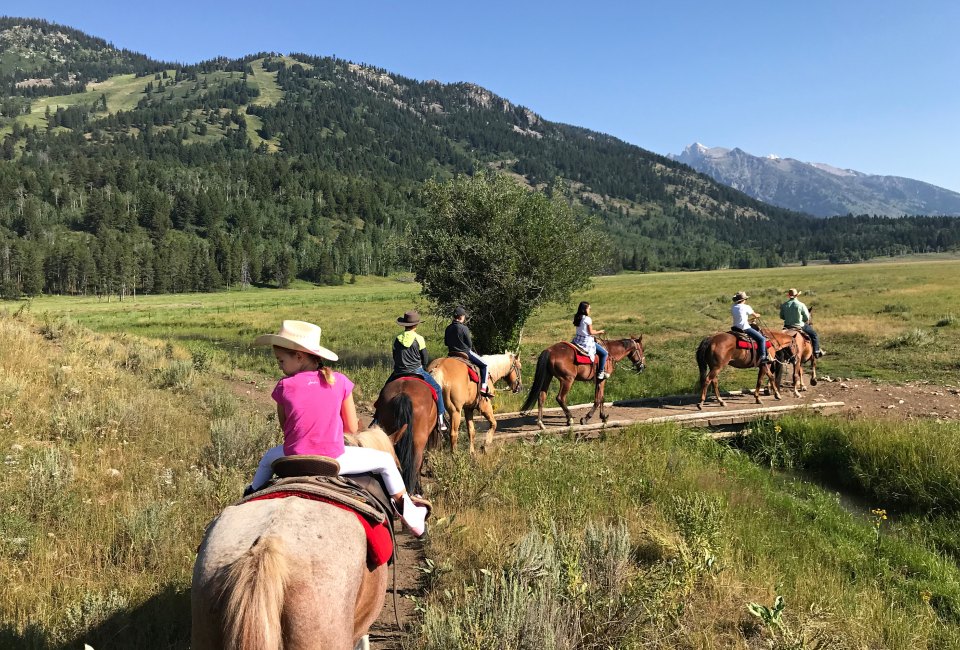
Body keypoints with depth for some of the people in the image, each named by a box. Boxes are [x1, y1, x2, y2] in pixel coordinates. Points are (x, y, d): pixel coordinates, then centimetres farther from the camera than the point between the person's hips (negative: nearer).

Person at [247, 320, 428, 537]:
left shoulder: (284, 386, -6)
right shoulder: (339, 382, -5)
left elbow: (284, 427, 6)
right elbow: (352, 428, 0)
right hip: (333, 460, -1)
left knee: (269, 457, 36)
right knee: (385, 461, 18)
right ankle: (409, 514, 17)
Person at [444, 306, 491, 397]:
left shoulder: (448, 328, 1)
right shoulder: (464, 328, -17)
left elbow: (446, 342, 11)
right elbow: (470, 344, -10)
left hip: (452, 354, 7)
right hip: (465, 353, -7)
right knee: (484, 365, 5)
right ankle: (483, 388, -4)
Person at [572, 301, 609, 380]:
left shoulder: (577, 318, 7)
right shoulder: (588, 319, -16)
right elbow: (591, 332, -13)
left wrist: (596, 332, 17)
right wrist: (600, 332, 3)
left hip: (578, 340, 9)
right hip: (587, 342, -9)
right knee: (604, 353, -1)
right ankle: (600, 373, 2)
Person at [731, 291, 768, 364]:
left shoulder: (733, 308, 10)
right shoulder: (746, 307, -9)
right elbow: (755, 315, 4)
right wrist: (758, 315, 27)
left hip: (736, 328, 8)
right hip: (745, 328, -8)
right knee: (762, 339, -7)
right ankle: (763, 357, -16)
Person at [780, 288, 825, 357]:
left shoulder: (784, 305, -5)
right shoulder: (801, 305, -14)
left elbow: (781, 316, 5)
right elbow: (807, 318, -8)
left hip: (787, 326, 3)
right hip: (800, 326, -3)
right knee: (814, 334, 16)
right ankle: (816, 352, 16)